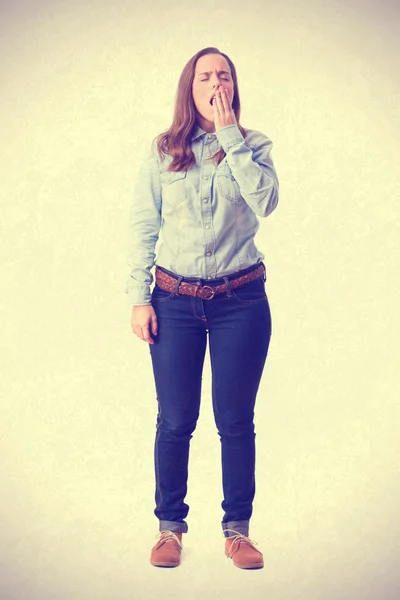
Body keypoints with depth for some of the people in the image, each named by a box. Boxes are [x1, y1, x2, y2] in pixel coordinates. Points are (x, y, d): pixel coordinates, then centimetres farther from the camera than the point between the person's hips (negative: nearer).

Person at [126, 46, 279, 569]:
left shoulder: (254, 147, 5)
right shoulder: (162, 152, 5)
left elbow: (266, 201, -15)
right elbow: (142, 227, 4)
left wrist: (230, 135, -12)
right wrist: (139, 298, -2)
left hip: (241, 300, 0)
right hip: (175, 300, 0)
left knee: (236, 420, 6)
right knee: (175, 420, 5)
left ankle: (237, 529, 20)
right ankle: (170, 526, 21)